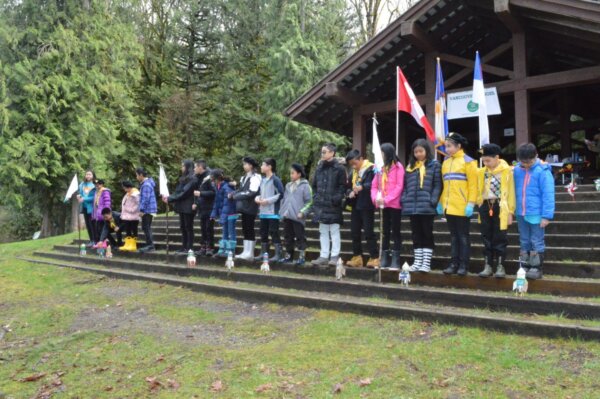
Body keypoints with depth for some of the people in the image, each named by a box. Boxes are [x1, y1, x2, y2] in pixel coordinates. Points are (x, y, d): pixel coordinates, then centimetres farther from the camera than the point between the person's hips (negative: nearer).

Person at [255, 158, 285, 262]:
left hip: (272, 212, -8)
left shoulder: (275, 180, -9)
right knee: (263, 233, 12)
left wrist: (268, 200, -16)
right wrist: (257, 198, 2)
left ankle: (278, 254, -2)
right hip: (263, 211, 8)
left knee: (274, 233, -7)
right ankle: (263, 253, 20)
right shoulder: (263, 180, 14)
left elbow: (280, 194, -13)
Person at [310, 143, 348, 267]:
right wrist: (316, 198, 9)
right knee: (323, 232, 10)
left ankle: (334, 256, 5)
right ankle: (324, 256, 16)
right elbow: (314, 185, 20)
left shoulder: (339, 168, -5)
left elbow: (343, 186, -8)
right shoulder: (319, 168, 13)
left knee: (334, 231, 0)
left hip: (333, 206, -6)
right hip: (321, 205, 6)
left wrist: (336, 199, -15)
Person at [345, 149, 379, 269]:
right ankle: (357, 258, 18)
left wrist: (362, 187, -34)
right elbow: (349, 186, 20)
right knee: (355, 232, 10)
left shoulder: (371, 169, -8)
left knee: (369, 232, -6)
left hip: (366, 206, -8)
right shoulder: (354, 172, 17)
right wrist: (350, 192, -2)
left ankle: (374, 258, 0)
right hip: (355, 205, 8)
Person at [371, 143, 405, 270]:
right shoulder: (380, 167, 13)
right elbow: (374, 185, 10)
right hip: (383, 205, 6)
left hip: (394, 204, -6)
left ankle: (395, 260, 4)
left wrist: (387, 199, -18)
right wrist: (376, 198, -8)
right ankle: (384, 259, 19)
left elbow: (399, 186, -13)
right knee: (385, 231, 12)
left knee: (395, 231, 1)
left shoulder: (398, 166, -6)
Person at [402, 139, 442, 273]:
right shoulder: (410, 167, 17)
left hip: (427, 207, -5)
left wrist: (433, 201, -15)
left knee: (427, 234, 2)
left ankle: (426, 263, 6)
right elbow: (405, 186, 16)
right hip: (412, 206, 5)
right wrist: (404, 200, 3)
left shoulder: (434, 165, 2)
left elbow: (437, 185, -4)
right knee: (416, 235, 10)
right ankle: (417, 262, 17)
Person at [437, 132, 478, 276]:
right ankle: (454, 263, 15)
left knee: (463, 236, 1)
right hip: (448, 206, 6)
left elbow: (473, 184, -9)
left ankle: (464, 265, 6)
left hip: (462, 207, -6)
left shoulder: (468, 161, -4)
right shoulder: (445, 162, 13)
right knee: (454, 236, 10)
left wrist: (471, 203, -16)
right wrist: (440, 202, 10)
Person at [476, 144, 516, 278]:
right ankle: (487, 266, 16)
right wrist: (480, 206, 5)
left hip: (499, 207, -4)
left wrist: (510, 212, -7)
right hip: (485, 207, 4)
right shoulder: (481, 172, 8)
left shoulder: (506, 171, -4)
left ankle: (500, 266, 10)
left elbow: (510, 192, -5)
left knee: (499, 238, 1)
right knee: (487, 238, 9)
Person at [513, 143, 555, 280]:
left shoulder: (543, 171, -12)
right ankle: (524, 267, 25)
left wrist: (546, 215, -15)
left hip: (536, 214, -5)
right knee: (524, 242, 15)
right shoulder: (516, 170, 2)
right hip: (521, 213, 5)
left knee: (537, 242, 4)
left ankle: (537, 269, 14)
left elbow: (548, 195, -13)